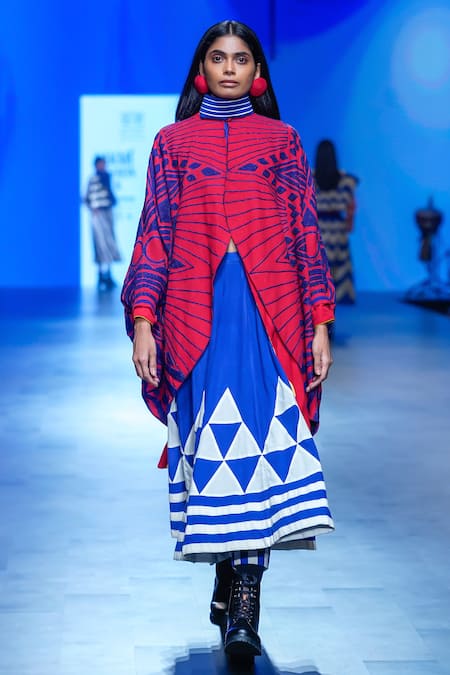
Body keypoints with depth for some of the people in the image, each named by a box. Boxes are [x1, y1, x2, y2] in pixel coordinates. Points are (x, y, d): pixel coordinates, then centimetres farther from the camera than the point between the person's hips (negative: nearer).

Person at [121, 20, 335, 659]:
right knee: (212, 439, -4)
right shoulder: (173, 141, 14)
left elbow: (306, 233, 10)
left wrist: (320, 325, 4)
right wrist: (143, 323, 0)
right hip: (195, 312, 1)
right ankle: (234, 592, 8)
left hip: (270, 311, -1)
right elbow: (154, 234, 10)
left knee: (261, 435, -12)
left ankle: (242, 606, -13)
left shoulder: (281, 140, 13)